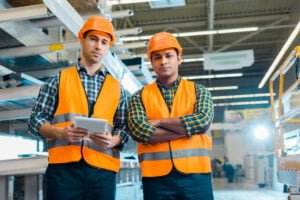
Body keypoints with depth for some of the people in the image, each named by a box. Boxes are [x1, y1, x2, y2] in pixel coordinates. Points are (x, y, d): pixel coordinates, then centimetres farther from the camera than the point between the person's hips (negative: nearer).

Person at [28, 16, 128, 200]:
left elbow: (124, 128, 13)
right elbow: (36, 120, 7)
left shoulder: (117, 88, 15)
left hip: (103, 169, 2)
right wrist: (60, 133, -12)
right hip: (64, 166, -2)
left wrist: (112, 141, -9)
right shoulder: (59, 80, 10)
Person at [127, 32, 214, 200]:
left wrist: (159, 122, -6)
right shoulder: (139, 97, 9)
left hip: (195, 174, 0)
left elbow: (202, 121, -9)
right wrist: (187, 127, -9)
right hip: (156, 177, 0)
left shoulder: (198, 91, 10)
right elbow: (138, 130, -9)